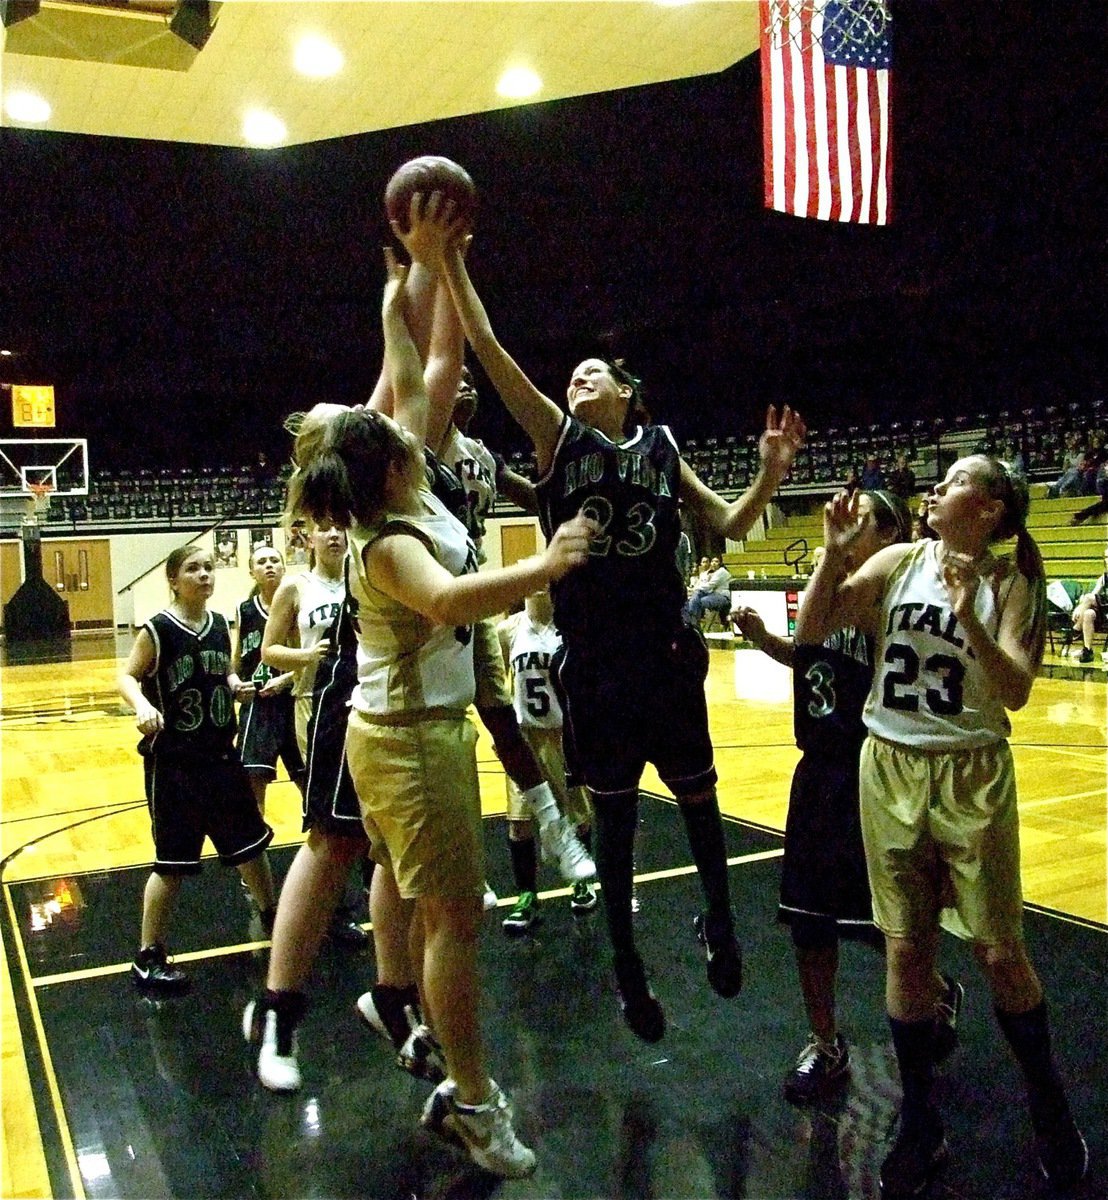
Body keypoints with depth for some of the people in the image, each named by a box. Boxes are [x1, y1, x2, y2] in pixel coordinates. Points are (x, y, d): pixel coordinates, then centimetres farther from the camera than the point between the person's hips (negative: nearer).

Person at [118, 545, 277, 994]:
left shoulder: (220, 624, 4)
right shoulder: (158, 629, -13)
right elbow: (127, 677, -13)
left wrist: (237, 686, -2)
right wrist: (142, 705, -32)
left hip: (221, 756, 6)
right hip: (173, 761, -6)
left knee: (250, 842, 17)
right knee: (172, 863, 0)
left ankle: (271, 916, 39)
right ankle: (148, 958, 16)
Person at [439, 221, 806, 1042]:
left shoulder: (661, 448, 7)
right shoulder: (558, 436, 2)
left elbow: (727, 525, 9)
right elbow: (490, 352, -7)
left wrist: (771, 475, -6)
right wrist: (452, 266, -11)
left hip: (665, 652, 1)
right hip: (593, 660, -1)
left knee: (696, 793, 12)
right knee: (613, 811, 9)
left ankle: (719, 922, 37)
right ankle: (626, 964, 25)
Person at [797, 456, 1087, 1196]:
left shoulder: (1008, 583, -4)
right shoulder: (899, 562, 1)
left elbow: (1016, 692, -15)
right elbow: (815, 627, -5)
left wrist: (969, 617, -27)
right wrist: (836, 551, -16)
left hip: (972, 778, -2)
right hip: (891, 771, 2)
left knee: (1001, 954, 4)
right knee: (906, 950, 8)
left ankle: (1050, 1110, 31)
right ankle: (921, 1128, 25)